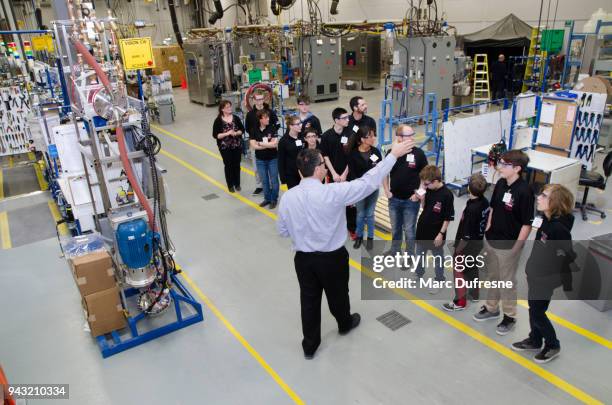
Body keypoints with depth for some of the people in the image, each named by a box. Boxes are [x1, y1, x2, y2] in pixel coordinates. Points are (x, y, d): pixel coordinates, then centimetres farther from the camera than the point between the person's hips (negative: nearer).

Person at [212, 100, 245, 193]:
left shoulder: (236, 118, -1)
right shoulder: (218, 121, -9)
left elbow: (242, 129, 5)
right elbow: (215, 135, -11)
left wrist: (236, 133, -15)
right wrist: (227, 133, -22)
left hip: (237, 146, 3)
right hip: (225, 147, -3)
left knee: (236, 165, 11)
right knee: (228, 166, 7)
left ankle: (237, 184, 28)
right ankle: (230, 185, 22)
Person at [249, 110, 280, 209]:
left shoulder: (272, 129, -8)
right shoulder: (254, 130, -5)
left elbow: (275, 144, -17)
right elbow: (253, 146, -13)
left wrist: (260, 143, -15)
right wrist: (268, 145, -16)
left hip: (273, 159, -2)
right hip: (260, 160, 2)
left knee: (274, 180, 6)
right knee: (264, 181, 13)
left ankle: (274, 199, 22)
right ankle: (267, 198, 29)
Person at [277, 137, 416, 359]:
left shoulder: (287, 197, -12)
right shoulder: (333, 192, -26)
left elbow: (283, 230, -1)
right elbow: (368, 182, -20)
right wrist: (393, 155, -13)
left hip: (303, 258, 3)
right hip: (332, 258, -2)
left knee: (309, 300, 18)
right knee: (337, 295, 24)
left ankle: (309, 345, 34)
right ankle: (345, 324, 53)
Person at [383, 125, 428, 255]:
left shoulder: (418, 153, -12)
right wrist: (386, 191, -2)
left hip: (411, 200, -2)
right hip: (394, 199, 3)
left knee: (409, 229, 9)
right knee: (395, 228, 21)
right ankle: (395, 249, 43)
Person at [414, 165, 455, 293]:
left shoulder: (447, 195, -23)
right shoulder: (428, 190, -5)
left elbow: (448, 217, -16)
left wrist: (441, 233, -16)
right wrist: (422, 199, -12)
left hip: (436, 233, -6)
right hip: (422, 229, 6)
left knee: (438, 257, 13)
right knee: (419, 254, 22)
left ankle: (439, 281, 31)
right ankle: (418, 274, 43)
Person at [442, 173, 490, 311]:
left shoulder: (472, 209, -31)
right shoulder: (485, 202, -6)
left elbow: (467, 236, -26)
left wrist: (457, 249, -13)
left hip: (469, 244, -8)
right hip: (478, 241, 8)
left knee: (458, 271, 6)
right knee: (472, 267, 25)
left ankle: (460, 301, 15)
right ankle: (474, 293, 42)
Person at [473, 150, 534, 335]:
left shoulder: (524, 191, -22)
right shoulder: (500, 184, -2)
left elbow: (527, 224, -18)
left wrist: (516, 248, -15)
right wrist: (487, 233, 10)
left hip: (508, 246, -7)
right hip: (490, 241, 7)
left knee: (507, 281, 11)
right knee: (492, 276, 22)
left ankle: (509, 316, 30)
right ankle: (491, 308, 41)